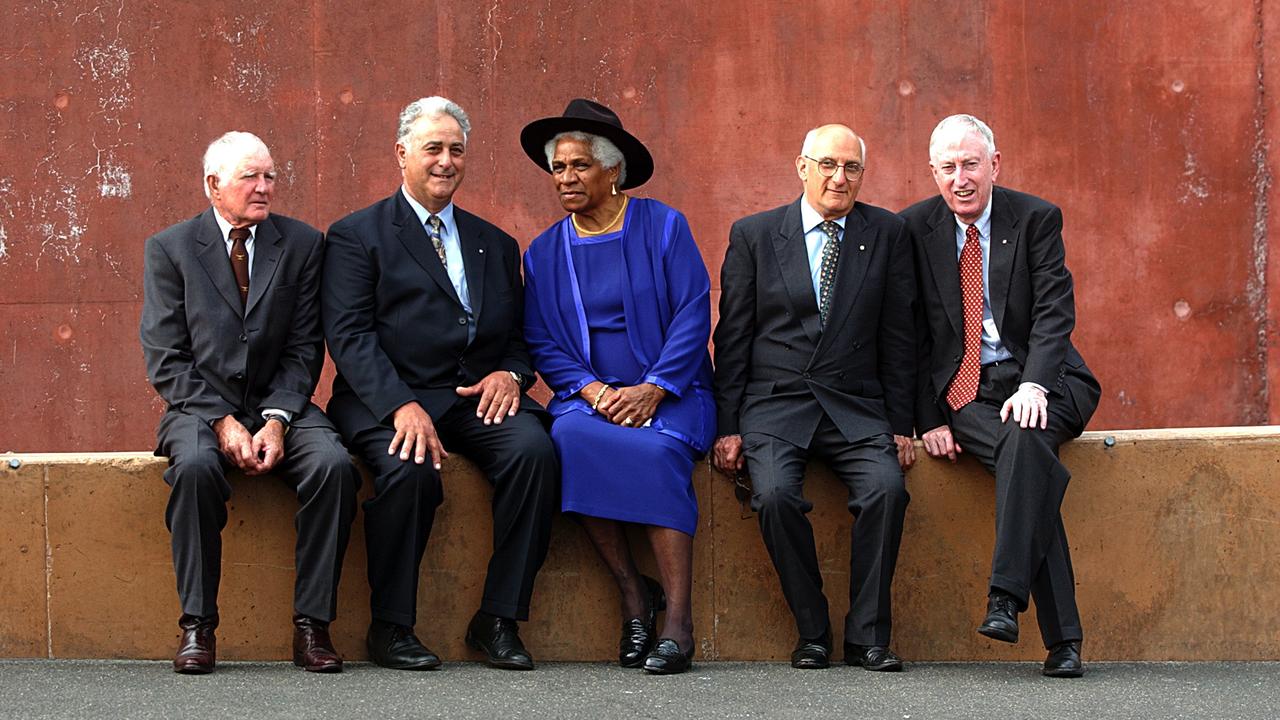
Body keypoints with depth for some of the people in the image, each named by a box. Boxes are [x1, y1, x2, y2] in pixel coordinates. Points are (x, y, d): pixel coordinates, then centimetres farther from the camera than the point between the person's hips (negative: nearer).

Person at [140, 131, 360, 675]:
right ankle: (197, 625, -23)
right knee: (195, 465, -35)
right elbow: (165, 359, -3)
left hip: (279, 406, 2)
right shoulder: (169, 248, 2)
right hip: (200, 407, -2)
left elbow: (304, 349, 3)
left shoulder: (302, 244, 6)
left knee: (333, 464, -28)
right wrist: (222, 422, -16)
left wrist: (277, 420, -13)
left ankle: (312, 624, -21)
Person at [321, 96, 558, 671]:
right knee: (409, 469, -35)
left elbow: (520, 335, 20)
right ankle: (391, 627, -15)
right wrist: (401, 405, -21)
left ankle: (498, 620, -17)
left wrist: (510, 373, -6)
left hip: (478, 397, 4)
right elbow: (349, 335, -5)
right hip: (388, 399, -4)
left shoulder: (495, 244, 23)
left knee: (533, 447, -27)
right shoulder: (357, 235, 7)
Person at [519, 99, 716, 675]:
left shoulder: (663, 227, 3)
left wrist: (652, 389, -16)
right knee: (572, 436, -33)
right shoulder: (544, 252, 13)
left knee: (657, 450, -35)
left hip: (670, 395, -2)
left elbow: (693, 316, -4)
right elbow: (541, 343, 9)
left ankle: (678, 619, -32)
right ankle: (632, 593, -21)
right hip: (588, 396, 2)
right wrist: (592, 391, -10)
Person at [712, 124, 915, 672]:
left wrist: (901, 426, 2)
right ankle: (812, 633, -11)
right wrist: (729, 426, -2)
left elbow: (899, 338, 7)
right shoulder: (753, 235, 6)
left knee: (887, 487, -27)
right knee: (775, 492, -29)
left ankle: (867, 635, -13)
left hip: (856, 408, 1)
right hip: (775, 404, -1)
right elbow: (732, 336, 6)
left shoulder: (887, 233, 8)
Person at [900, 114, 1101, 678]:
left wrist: (1033, 385, -23)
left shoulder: (1036, 219, 2)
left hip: (1035, 380, 0)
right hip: (962, 391, 0)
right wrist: (928, 417, -6)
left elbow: (1055, 311, -7)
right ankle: (1062, 639, -32)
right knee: (1029, 461, -29)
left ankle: (1006, 598, -36)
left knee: (1026, 437, -36)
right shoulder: (914, 228, 4)